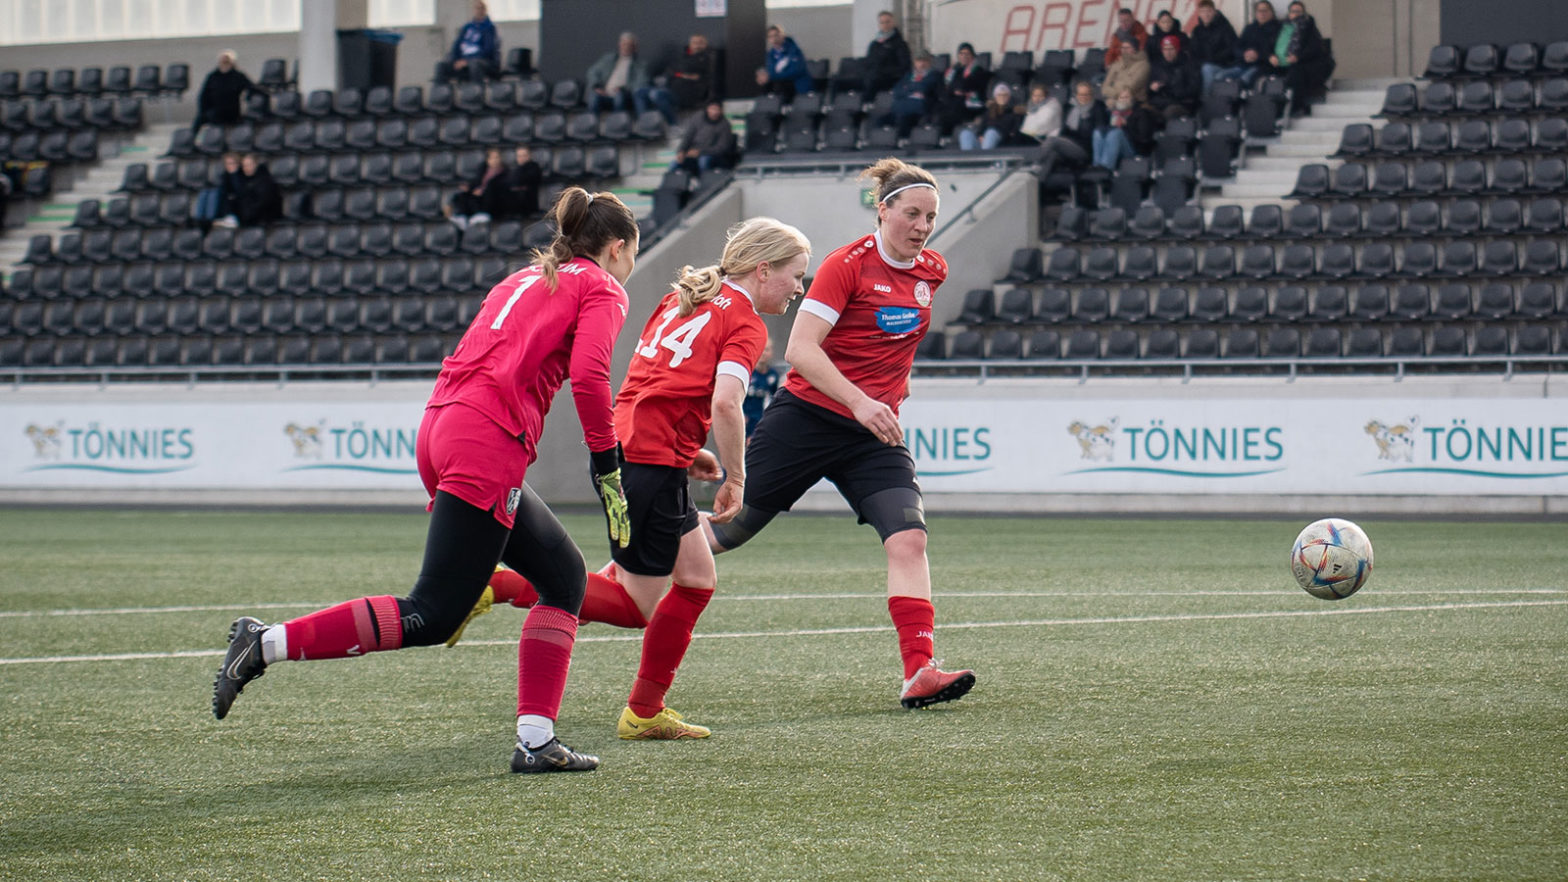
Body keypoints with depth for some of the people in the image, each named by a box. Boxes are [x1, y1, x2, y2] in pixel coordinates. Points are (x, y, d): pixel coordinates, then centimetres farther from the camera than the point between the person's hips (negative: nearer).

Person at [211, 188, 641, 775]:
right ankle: (266, 644, -15)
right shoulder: (601, 289, 5)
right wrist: (608, 468, -7)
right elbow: (588, 376, -13)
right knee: (431, 617, -10)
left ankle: (536, 740, 6)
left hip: (443, 425, 9)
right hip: (489, 444, -9)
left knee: (563, 574, 14)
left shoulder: (524, 280, 29)